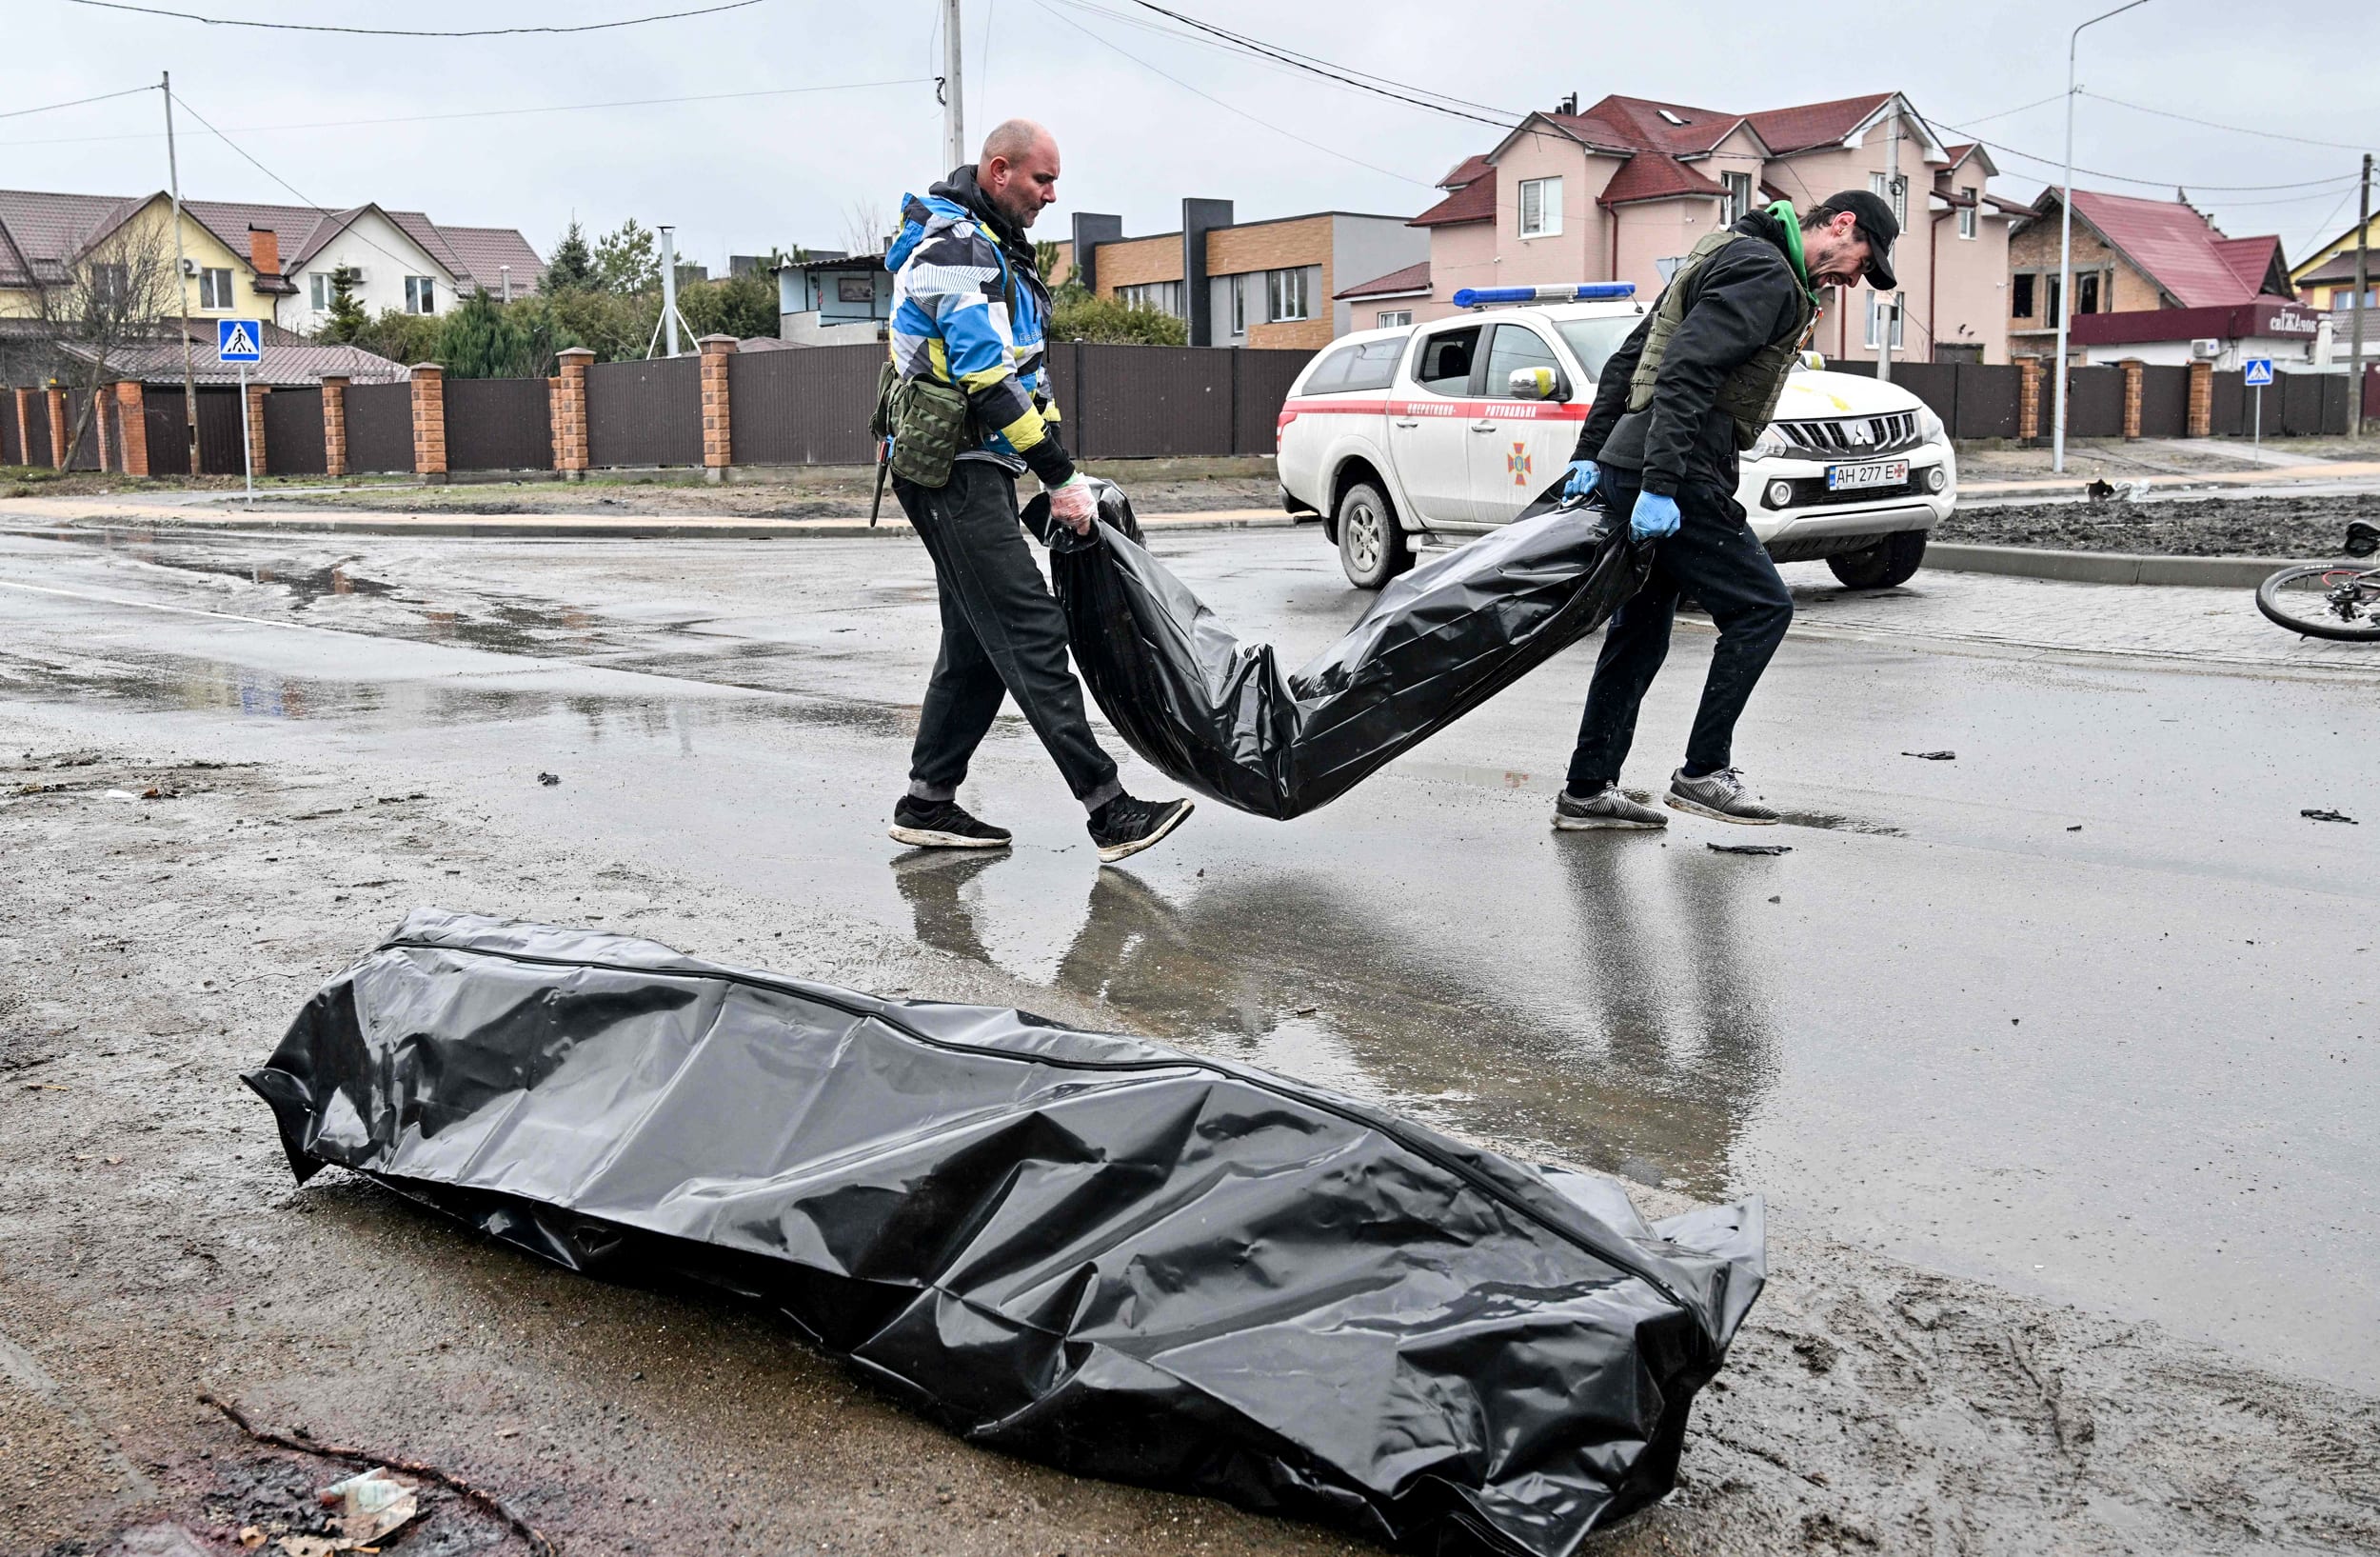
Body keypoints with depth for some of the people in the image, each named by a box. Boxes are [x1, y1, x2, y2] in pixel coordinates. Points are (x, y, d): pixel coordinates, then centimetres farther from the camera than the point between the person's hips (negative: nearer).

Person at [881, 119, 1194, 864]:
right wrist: (1060, 478, -20)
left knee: (979, 642, 12)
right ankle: (1110, 813, -14)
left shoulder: (994, 247, 20)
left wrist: (1060, 465, 15)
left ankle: (927, 803, 19)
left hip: (976, 472, 11)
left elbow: (1024, 371, 23)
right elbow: (989, 380, -21)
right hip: (951, 472, -11)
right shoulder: (956, 249, -14)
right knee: (1033, 635, -13)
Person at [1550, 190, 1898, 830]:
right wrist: (1660, 484, -27)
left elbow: (1628, 359, 22)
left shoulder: (1730, 253, 24)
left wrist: (1591, 453, 17)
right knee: (1762, 607, -2)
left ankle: (1587, 791, 16)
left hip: (1628, 468, 10)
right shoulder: (1766, 273, -9)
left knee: (1639, 633, 13)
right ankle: (1703, 772, 1)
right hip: (1671, 475, -10)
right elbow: (1686, 372, -22)